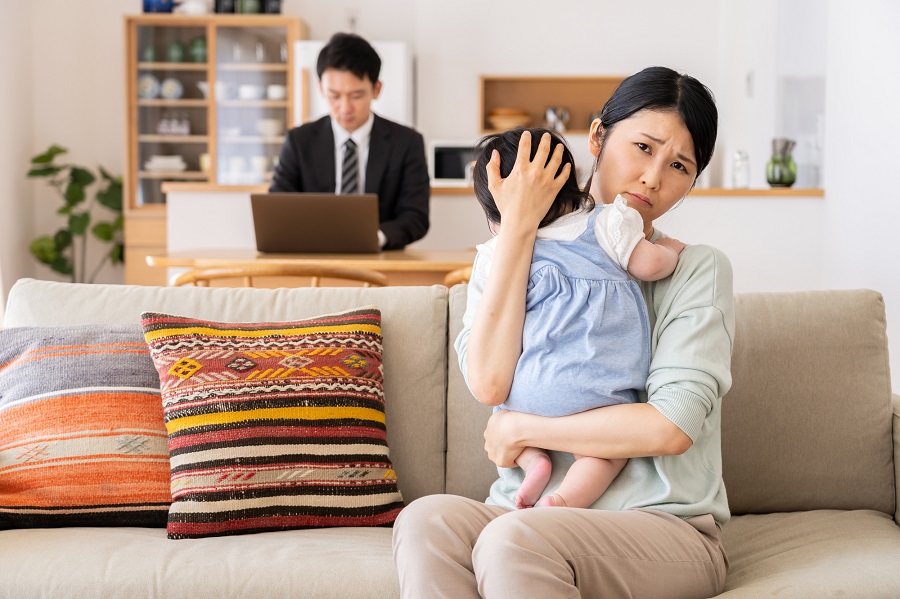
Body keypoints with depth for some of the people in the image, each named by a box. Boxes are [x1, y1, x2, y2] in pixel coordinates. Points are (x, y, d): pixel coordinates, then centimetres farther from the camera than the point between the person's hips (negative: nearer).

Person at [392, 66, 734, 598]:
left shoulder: (698, 269, 2)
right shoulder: (513, 257, 12)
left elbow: (672, 427, -11)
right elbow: (489, 382, -9)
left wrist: (520, 429, -6)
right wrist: (519, 225, -7)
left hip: (664, 526, -3)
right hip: (531, 511, 3)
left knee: (515, 539, -35)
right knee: (427, 520, -30)